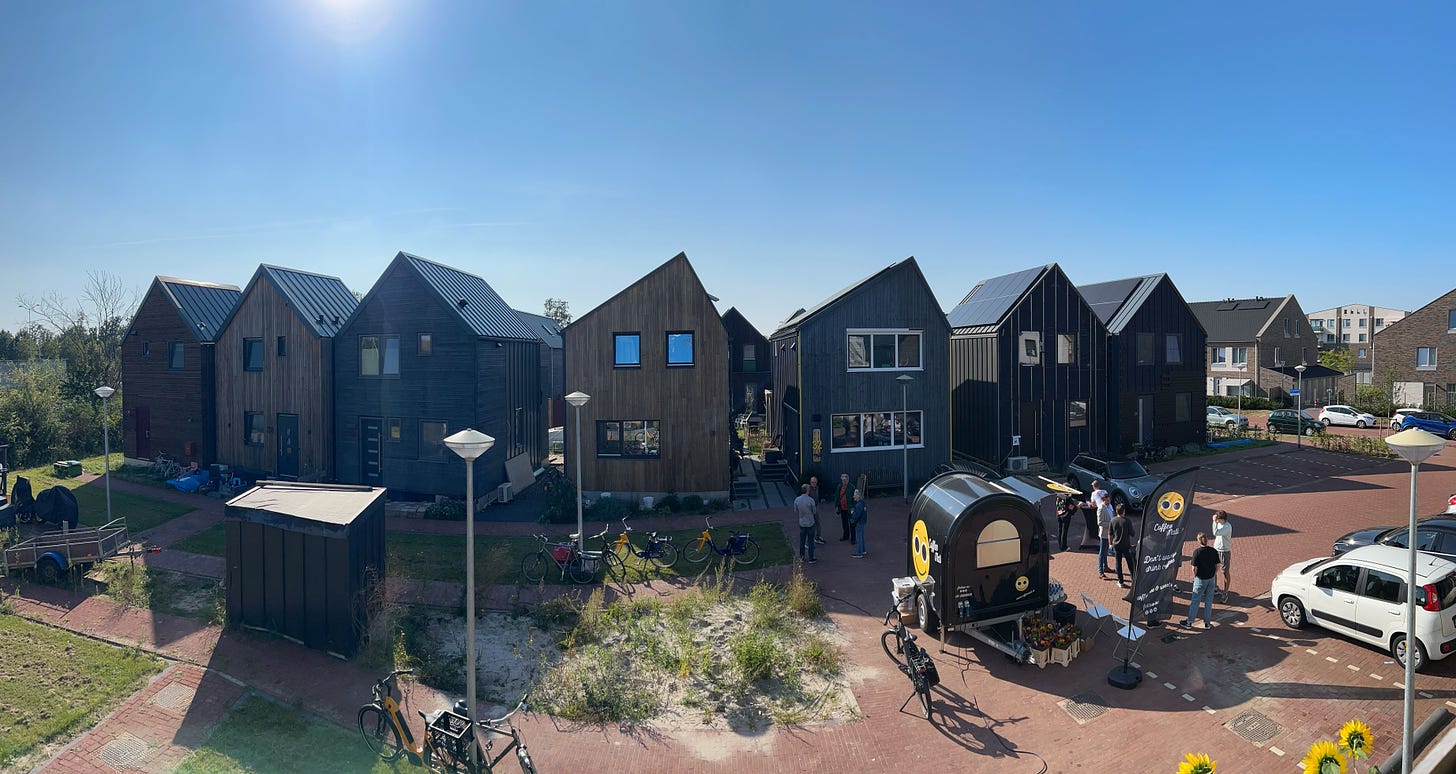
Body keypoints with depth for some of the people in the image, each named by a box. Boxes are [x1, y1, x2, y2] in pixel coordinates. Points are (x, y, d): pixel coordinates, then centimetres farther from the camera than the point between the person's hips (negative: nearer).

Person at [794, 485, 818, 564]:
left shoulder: (797, 500, -8)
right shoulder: (811, 500, -19)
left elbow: (795, 511, 2)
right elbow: (814, 512, -7)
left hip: (801, 523, 4)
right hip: (810, 523, -4)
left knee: (802, 540, 15)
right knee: (810, 541, 6)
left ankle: (802, 557, 23)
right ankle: (811, 558, 12)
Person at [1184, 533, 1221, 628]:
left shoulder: (1197, 552, -16)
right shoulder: (1214, 551, -4)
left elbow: (1194, 568, -15)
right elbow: (1217, 565, 2)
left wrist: (1195, 577, 3)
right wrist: (1213, 576, 15)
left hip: (1200, 580, -4)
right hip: (1211, 579, 4)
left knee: (1195, 601, 6)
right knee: (1209, 601, 14)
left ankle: (1189, 622, 15)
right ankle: (1207, 623, 21)